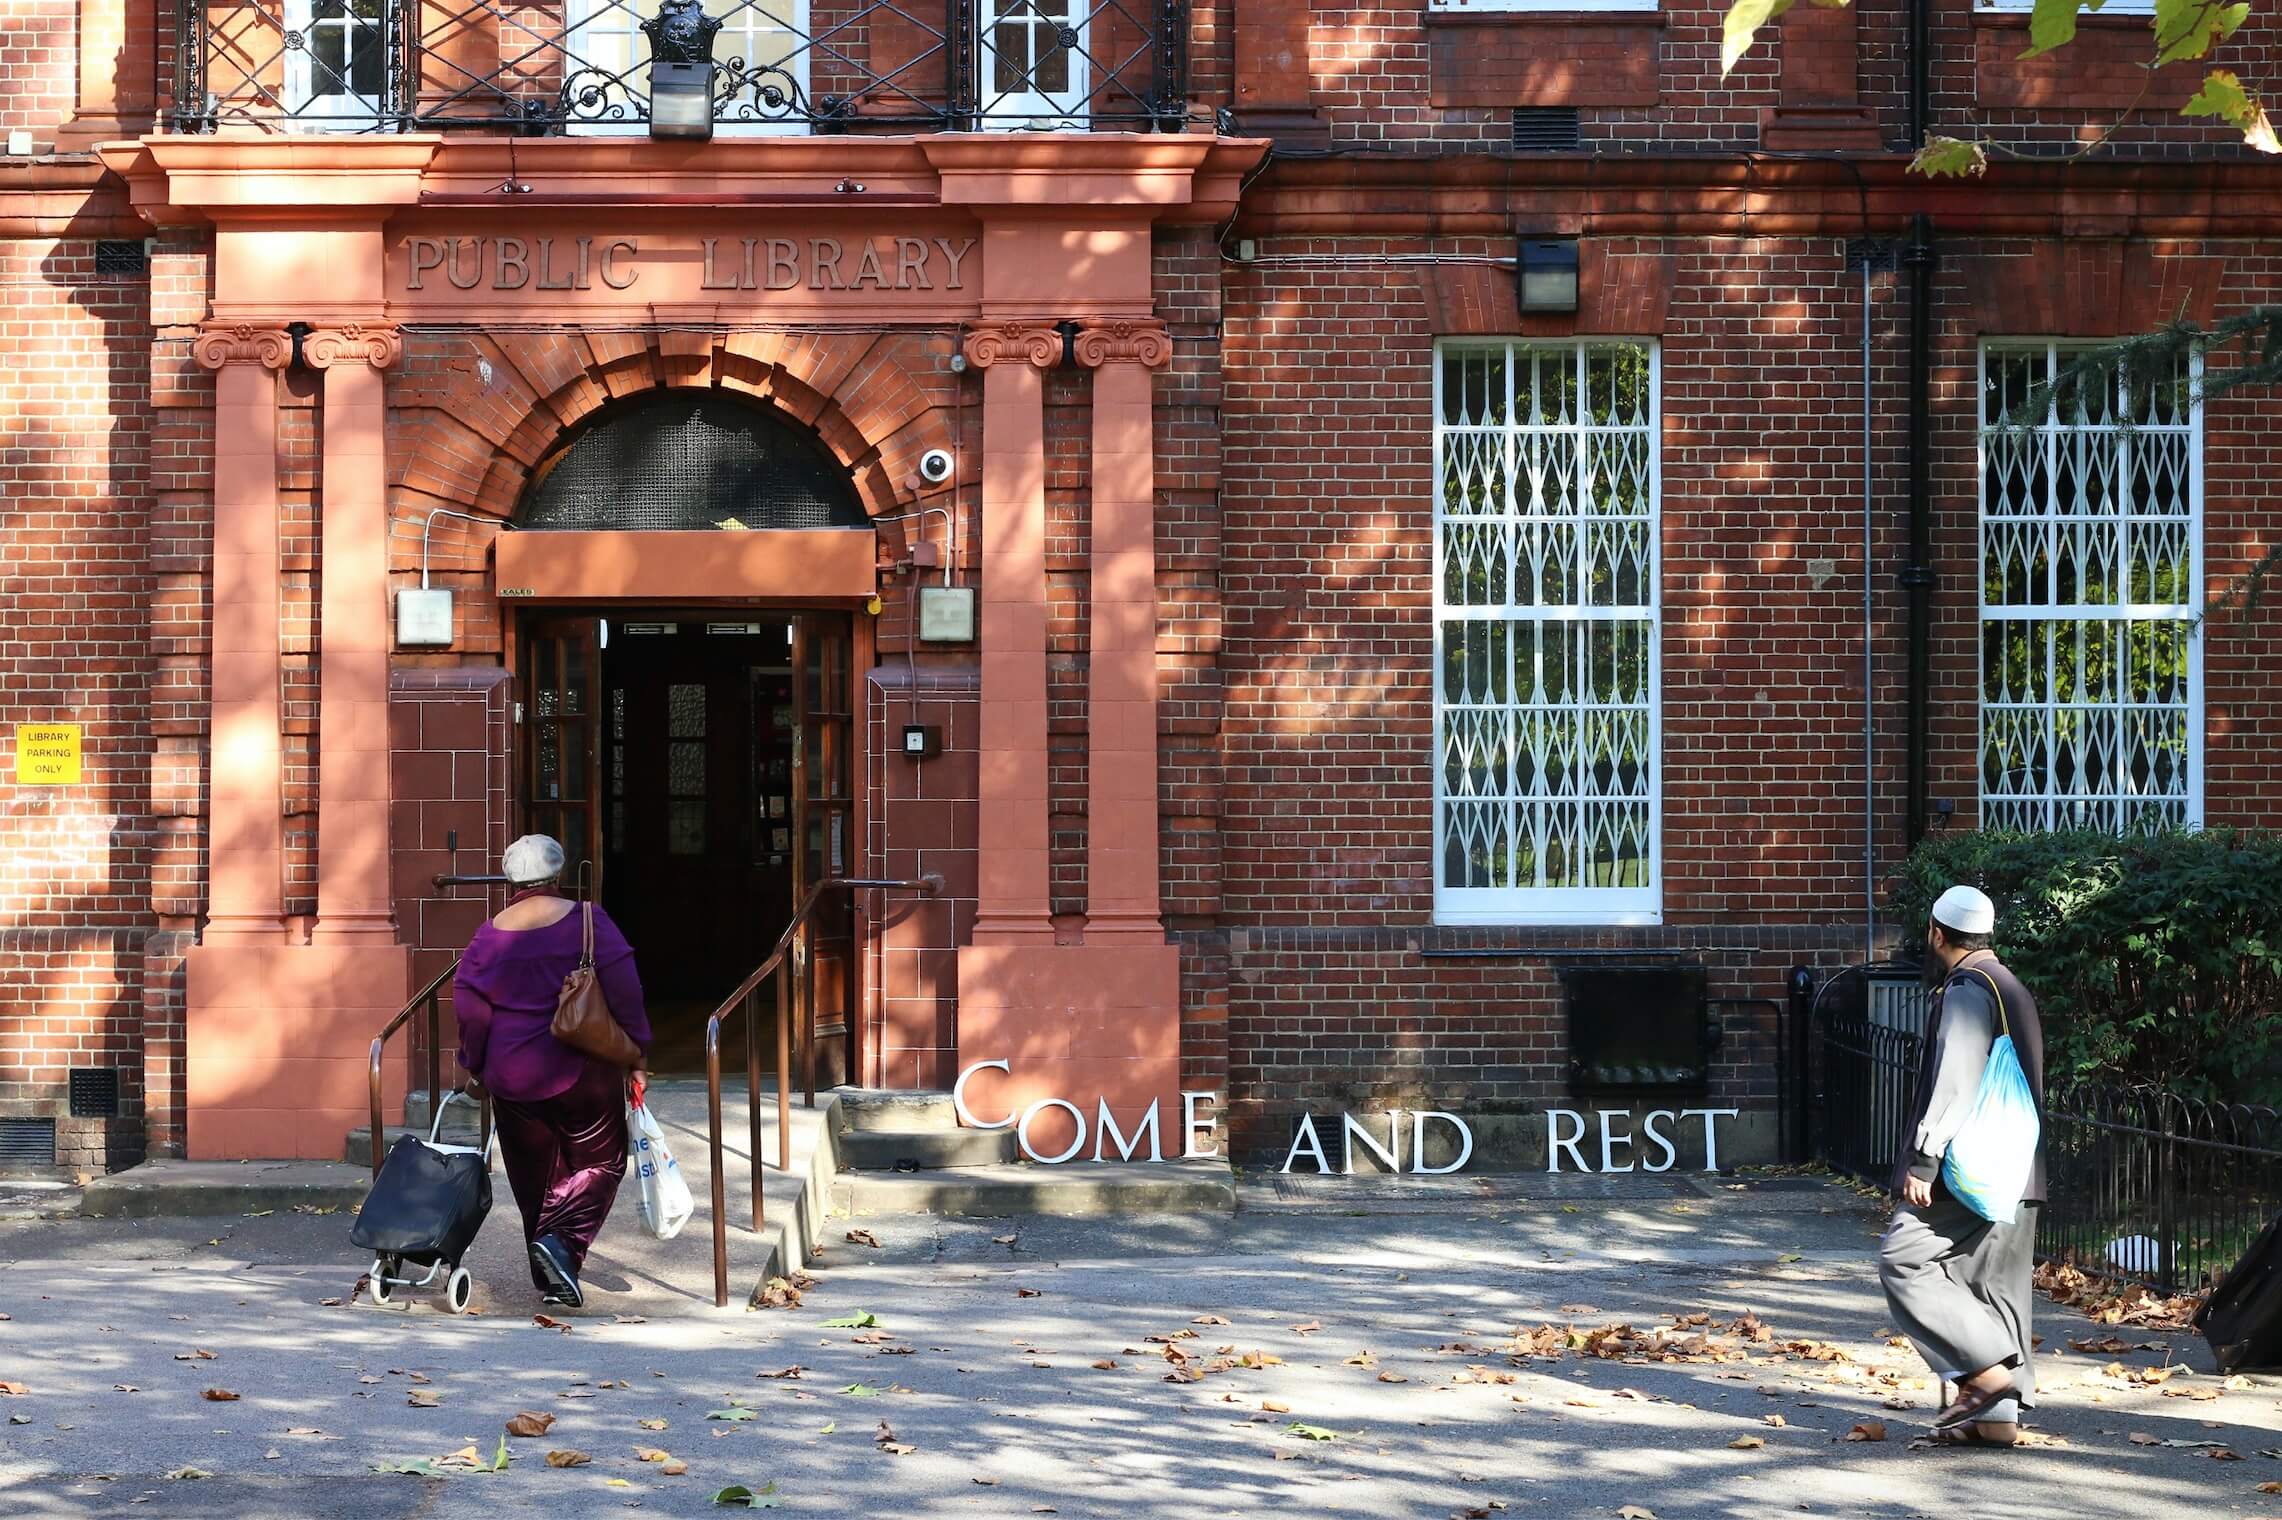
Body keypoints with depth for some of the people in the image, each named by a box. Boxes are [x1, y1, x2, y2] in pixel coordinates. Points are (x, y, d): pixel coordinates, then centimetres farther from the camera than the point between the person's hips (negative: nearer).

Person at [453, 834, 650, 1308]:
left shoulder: (489, 936, 1)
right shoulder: (587, 923, -5)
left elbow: (468, 1006, 0)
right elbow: (624, 991, -9)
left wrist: (477, 1066, 14)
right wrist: (637, 1056, -2)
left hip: (512, 1077, 3)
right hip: (582, 1073, -3)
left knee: (534, 1179, 14)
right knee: (600, 1164, 9)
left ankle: (550, 1280, 17)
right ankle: (561, 1241, -14)